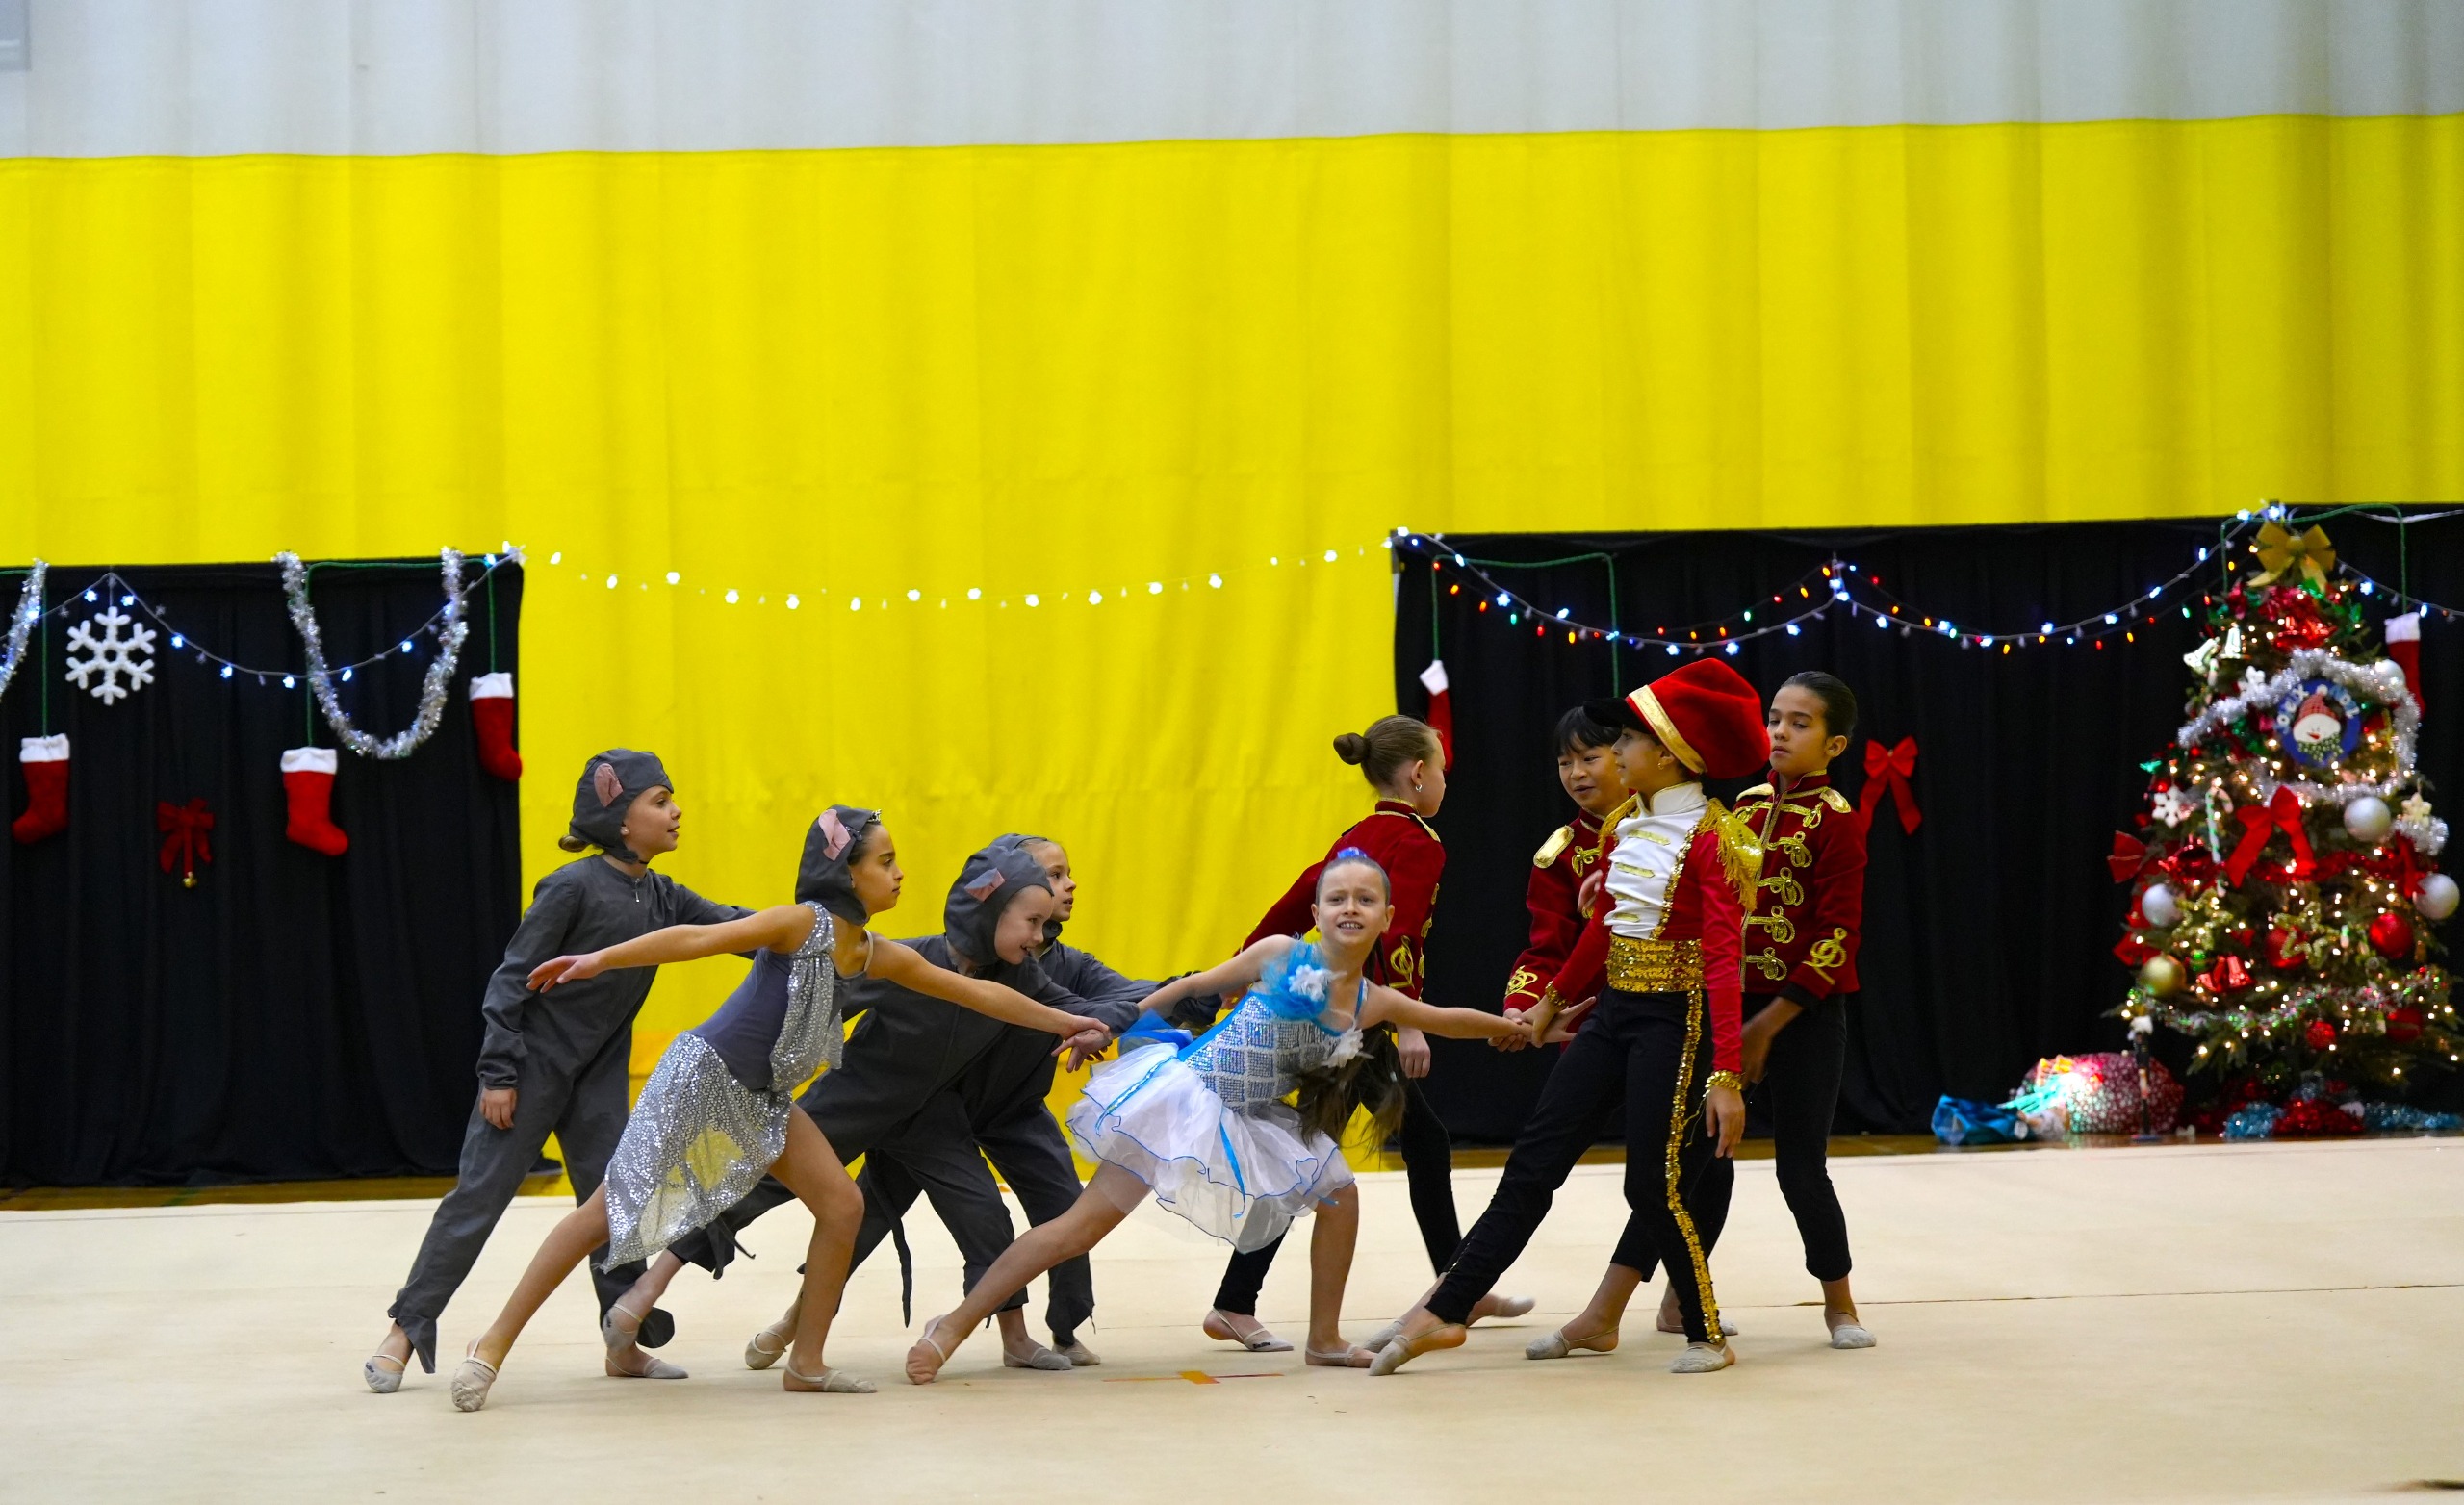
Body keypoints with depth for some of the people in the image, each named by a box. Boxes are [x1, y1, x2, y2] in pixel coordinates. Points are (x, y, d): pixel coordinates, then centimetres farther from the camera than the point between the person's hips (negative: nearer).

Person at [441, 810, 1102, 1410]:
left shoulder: (881, 957, 5)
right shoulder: (802, 923, -16)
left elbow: (976, 992, 13)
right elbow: (698, 939, -23)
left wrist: (1061, 1020, 17)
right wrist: (598, 959, -30)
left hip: (762, 1099, 8)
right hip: (701, 1076, -8)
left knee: (842, 1205, -1)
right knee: (611, 1207, -10)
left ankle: (807, 1362, 9)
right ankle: (494, 1344, -6)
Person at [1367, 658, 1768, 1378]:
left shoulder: (1709, 837, -16)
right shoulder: (1627, 831, 7)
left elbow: (1722, 959, -21)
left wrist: (1725, 1075, -27)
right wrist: (1552, 1002, 33)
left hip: (1674, 1022, -8)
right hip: (1612, 1015, 8)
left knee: (1654, 1186, -3)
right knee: (1533, 1162, 6)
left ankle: (1708, 1337, 16)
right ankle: (1443, 1311, 8)